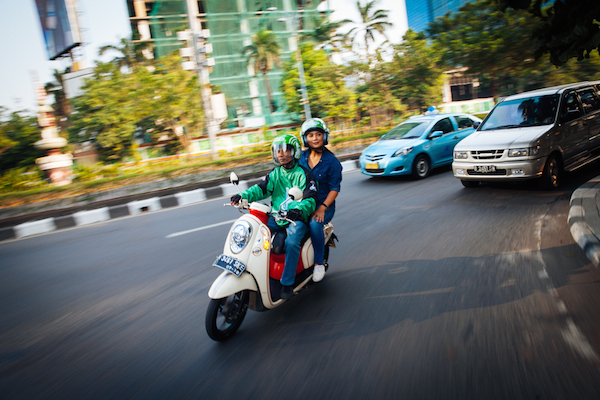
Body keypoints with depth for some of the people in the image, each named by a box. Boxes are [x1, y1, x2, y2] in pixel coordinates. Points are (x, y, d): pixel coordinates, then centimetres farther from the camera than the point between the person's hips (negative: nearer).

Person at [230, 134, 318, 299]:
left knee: (291, 243, -32)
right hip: (276, 217, 6)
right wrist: (243, 196, -16)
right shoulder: (275, 173, 12)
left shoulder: (304, 174, -5)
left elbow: (310, 200, -15)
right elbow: (262, 189, 3)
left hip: (298, 218, -6)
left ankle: (287, 283, -21)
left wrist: (298, 210, -37)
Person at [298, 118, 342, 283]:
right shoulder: (301, 157, 9)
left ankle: (319, 263, -17)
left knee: (315, 223, -35)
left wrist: (322, 208, -19)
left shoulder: (332, 161, -2)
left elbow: (334, 189, -5)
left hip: (324, 204, -3)